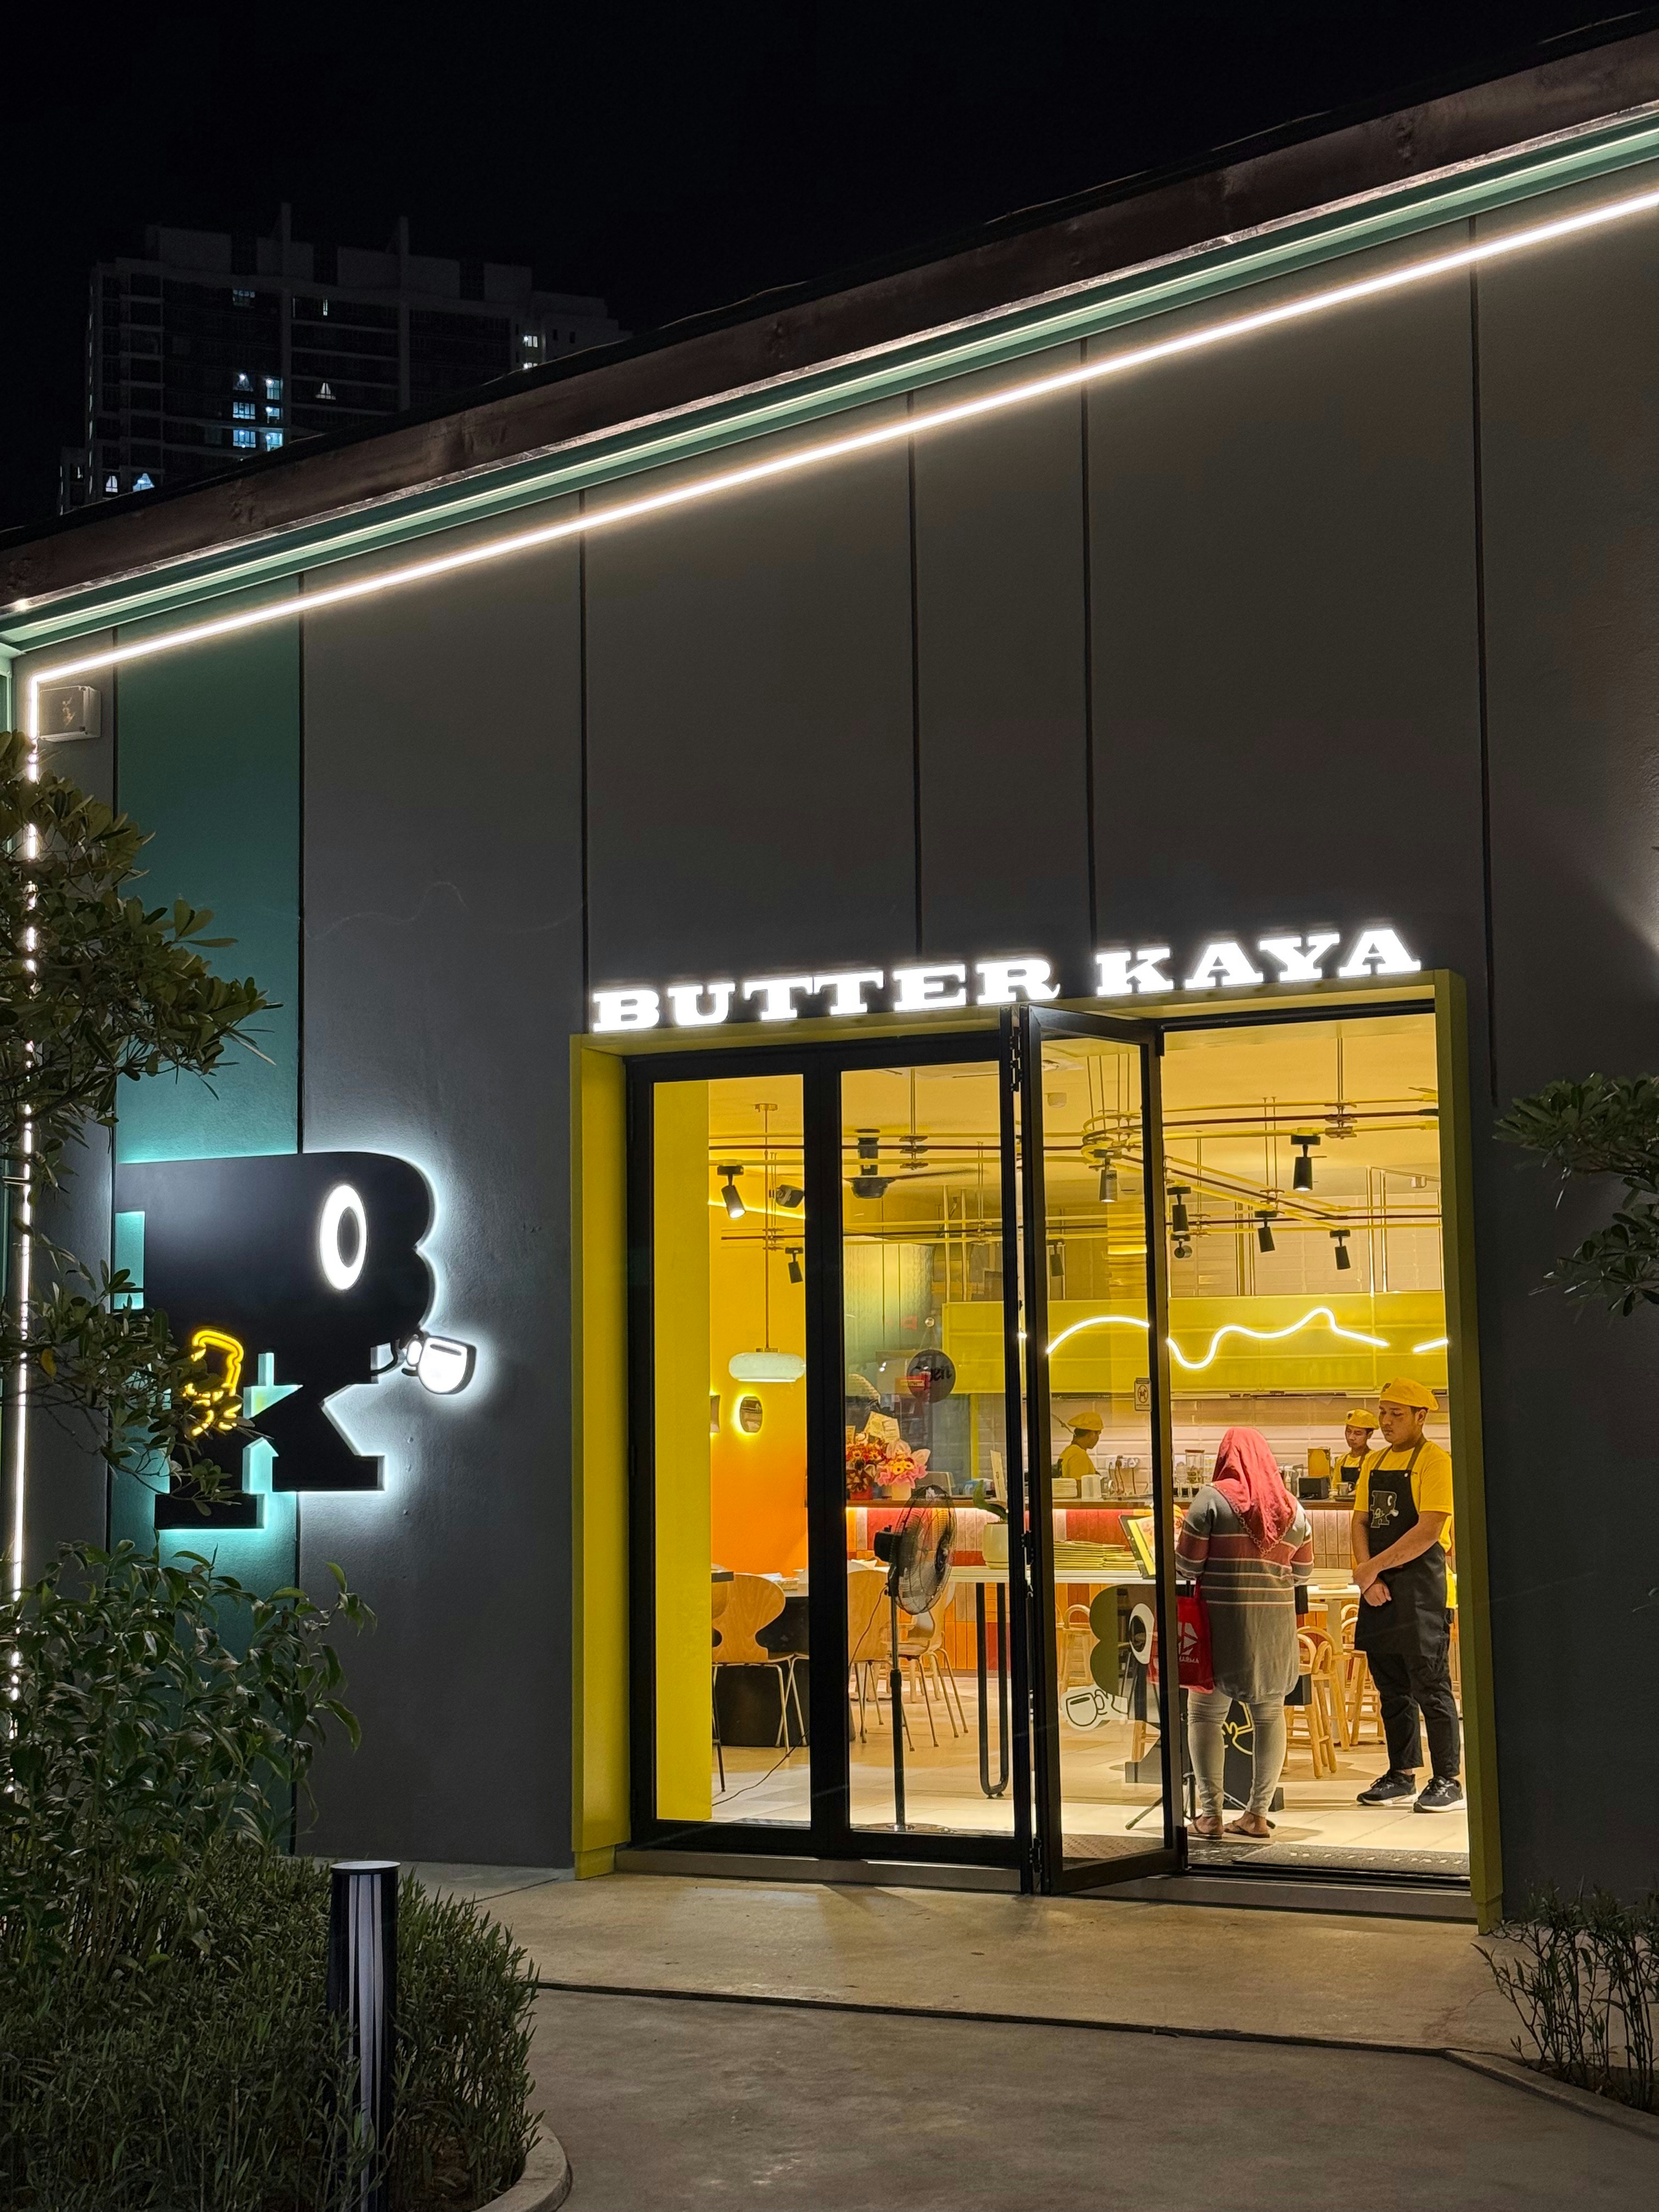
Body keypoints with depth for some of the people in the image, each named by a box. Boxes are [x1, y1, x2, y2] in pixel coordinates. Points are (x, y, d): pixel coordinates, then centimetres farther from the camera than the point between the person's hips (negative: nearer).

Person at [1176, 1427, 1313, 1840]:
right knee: (1269, 1715, 12)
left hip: (1223, 1619, -4)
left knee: (1206, 1714, 6)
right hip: (1276, 1621, 4)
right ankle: (1258, 1813, 12)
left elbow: (1186, 1565, -7)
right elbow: (1303, 1572, 12)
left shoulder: (1213, 1498, -7)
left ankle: (1210, 1813, 2)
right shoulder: (1291, 1506, 6)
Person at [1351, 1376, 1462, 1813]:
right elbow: (1361, 1522, 12)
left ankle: (1448, 1779, 1)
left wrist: (1374, 1567, -14)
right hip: (1379, 1593, 7)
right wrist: (1367, 1575, -4)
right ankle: (1402, 1774, 21)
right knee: (1391, 1689, 12)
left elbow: (1428, 1531, -16)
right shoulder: (1374, 1464, 15)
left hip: (1420, 1591, -7)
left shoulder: (1434, 1462, -8)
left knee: (1430, 1687, -5)